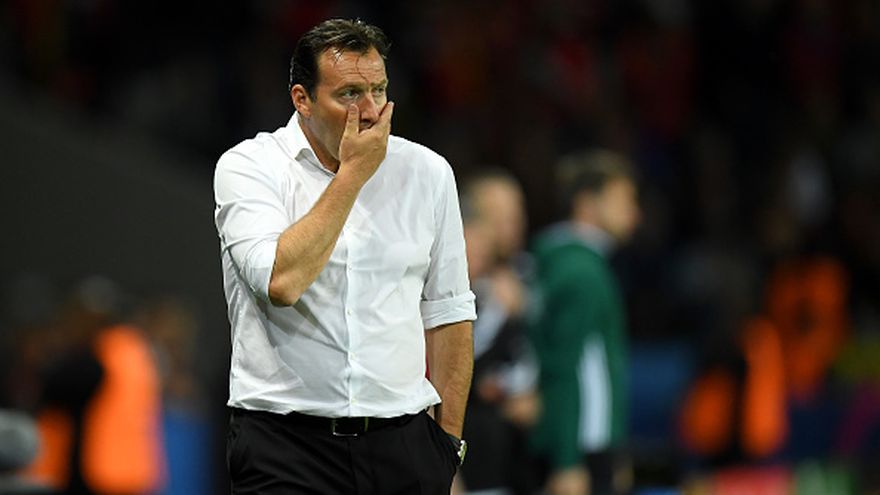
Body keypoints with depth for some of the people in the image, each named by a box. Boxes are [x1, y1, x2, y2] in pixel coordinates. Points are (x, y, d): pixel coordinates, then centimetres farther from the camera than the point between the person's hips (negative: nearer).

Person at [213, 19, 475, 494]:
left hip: (402, 442, 3)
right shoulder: (249, 167, -3)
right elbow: (282, 281, -20)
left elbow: (446, 312, 13)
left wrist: (449, 441, 9)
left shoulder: (427, 173, 7)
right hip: (286, 445, -3)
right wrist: (354, 172, -13)